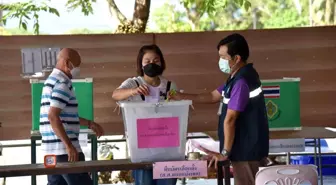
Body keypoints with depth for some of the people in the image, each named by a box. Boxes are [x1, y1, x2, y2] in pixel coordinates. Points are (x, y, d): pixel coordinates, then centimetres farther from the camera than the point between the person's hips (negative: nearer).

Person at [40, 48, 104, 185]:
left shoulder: (52, 80, 19)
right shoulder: (62, 83, -13)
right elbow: (53, 116, -22)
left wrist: (90, 124, 27)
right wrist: (69, 146, -23)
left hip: (53, 148, 10)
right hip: (64, 149, -10)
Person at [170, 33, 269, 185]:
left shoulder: (242, 82, -23)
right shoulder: (239, 77, 12)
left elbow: (230, 119, -22)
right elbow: (213, 96, 20)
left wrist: (225, 152, -19)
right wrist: (182, 96, 13)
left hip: (247, 149, -10)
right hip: (246, 147, 10)